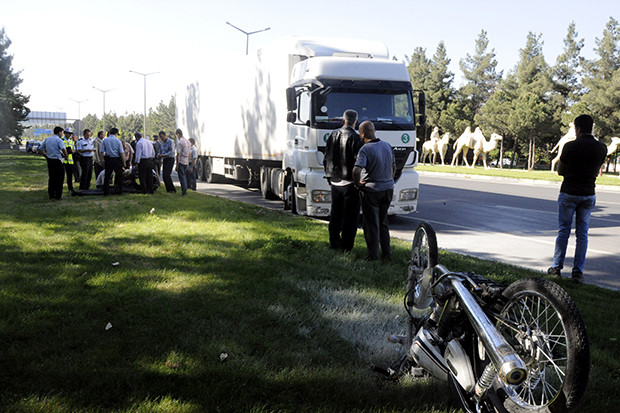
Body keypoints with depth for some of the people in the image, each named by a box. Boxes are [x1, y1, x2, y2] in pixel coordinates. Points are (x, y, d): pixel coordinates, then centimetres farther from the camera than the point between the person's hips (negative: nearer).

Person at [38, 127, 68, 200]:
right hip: (58, 160, -7)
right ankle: (58, 195, 2)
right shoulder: (59, 140, -10)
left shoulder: (47, 140, 12)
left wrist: (46, 156, 17)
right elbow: (63, 149, -26)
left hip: (50, 160, 7)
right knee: (59, 178, 1)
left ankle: (51, 195, 16)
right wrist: (66, 156, -9)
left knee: (51, 178, 14)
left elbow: (40, 149, 15)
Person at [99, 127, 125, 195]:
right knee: (119, 175, 7)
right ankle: (118, 190, 7)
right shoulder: (118, 141, -4)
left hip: (108, 159, 3)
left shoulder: (104, 140, 3)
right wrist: (124, 160, 3)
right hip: (116, 159, -3)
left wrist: (103, 159, 9)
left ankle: (105, 190, 7)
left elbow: (101, 151, 0)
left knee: (107, 175, 7)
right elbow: (121, 152, -6)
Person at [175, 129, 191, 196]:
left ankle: (184, 191, -4)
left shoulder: (180, 142, -14)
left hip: (181, 161, -7)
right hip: (186, 161, 7)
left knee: (182, 177, -3)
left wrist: (177, 164, -13)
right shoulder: (188, 142, 11)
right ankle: (185, 190, 16)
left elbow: (178, 154, -15)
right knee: (184, 176, 14)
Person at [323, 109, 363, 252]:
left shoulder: (333, 135, 5)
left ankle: (334, 242, 25)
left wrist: (329, 177, 22)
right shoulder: (355, 138, -15)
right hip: (350, 183, -6)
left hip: (335, 182, 6)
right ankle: (346, 246, 5)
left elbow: (326, 159, 12)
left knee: (335, 214, 16)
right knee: (350, 216, 2)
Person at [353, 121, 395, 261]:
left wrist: (358, 184, -12)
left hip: (371, 191, -6)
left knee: (371, 225, 5)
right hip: (388, 189, 6)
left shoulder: (365, 149, -17)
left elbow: (356, 171, -29)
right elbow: (394, 167, 15)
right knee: (383, 223, 18)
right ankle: (387, 253, 20)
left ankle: (373, 255, 9)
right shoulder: (387, 146, 5)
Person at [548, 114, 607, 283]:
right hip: (589, 194, 3)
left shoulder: (570, 146, -11)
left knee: (564, 231, 7)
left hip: (569, 193, -3)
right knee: (582, 233, 7)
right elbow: (597, 171, 12)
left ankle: (556, 268, 12)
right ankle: (578, 271, 7)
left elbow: (560, 171, -2)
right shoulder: (601, 148, 0)